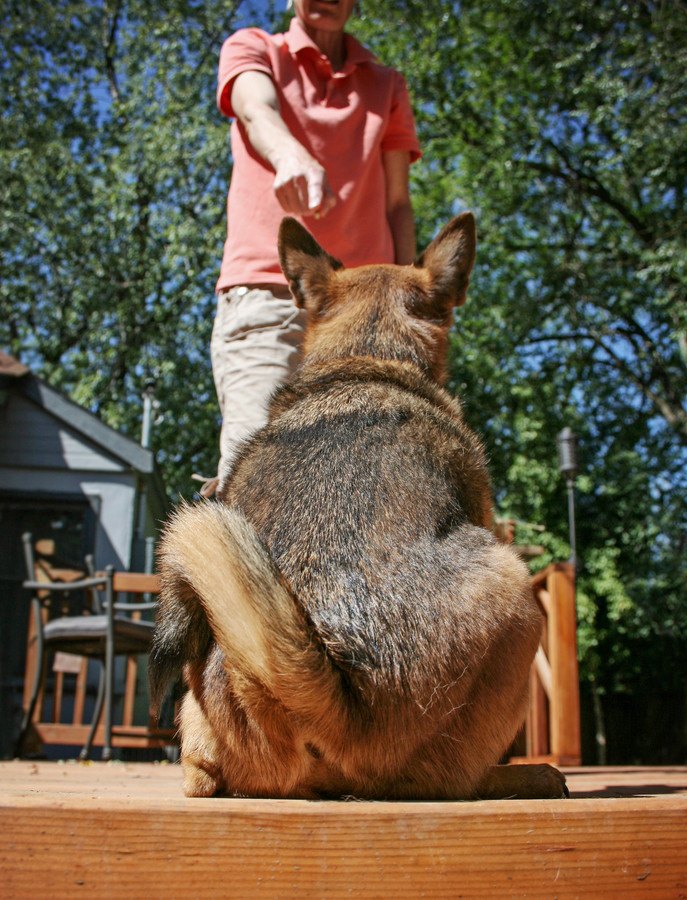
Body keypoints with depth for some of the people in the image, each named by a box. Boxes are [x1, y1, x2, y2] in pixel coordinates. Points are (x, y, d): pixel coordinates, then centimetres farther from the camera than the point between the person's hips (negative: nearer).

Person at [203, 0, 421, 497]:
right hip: (266, 289, -2)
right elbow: (258, 111, -6)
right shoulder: (252, 47, 18)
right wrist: (293, 158, -31)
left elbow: (397, 202, 19)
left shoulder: (387, 86, 26)